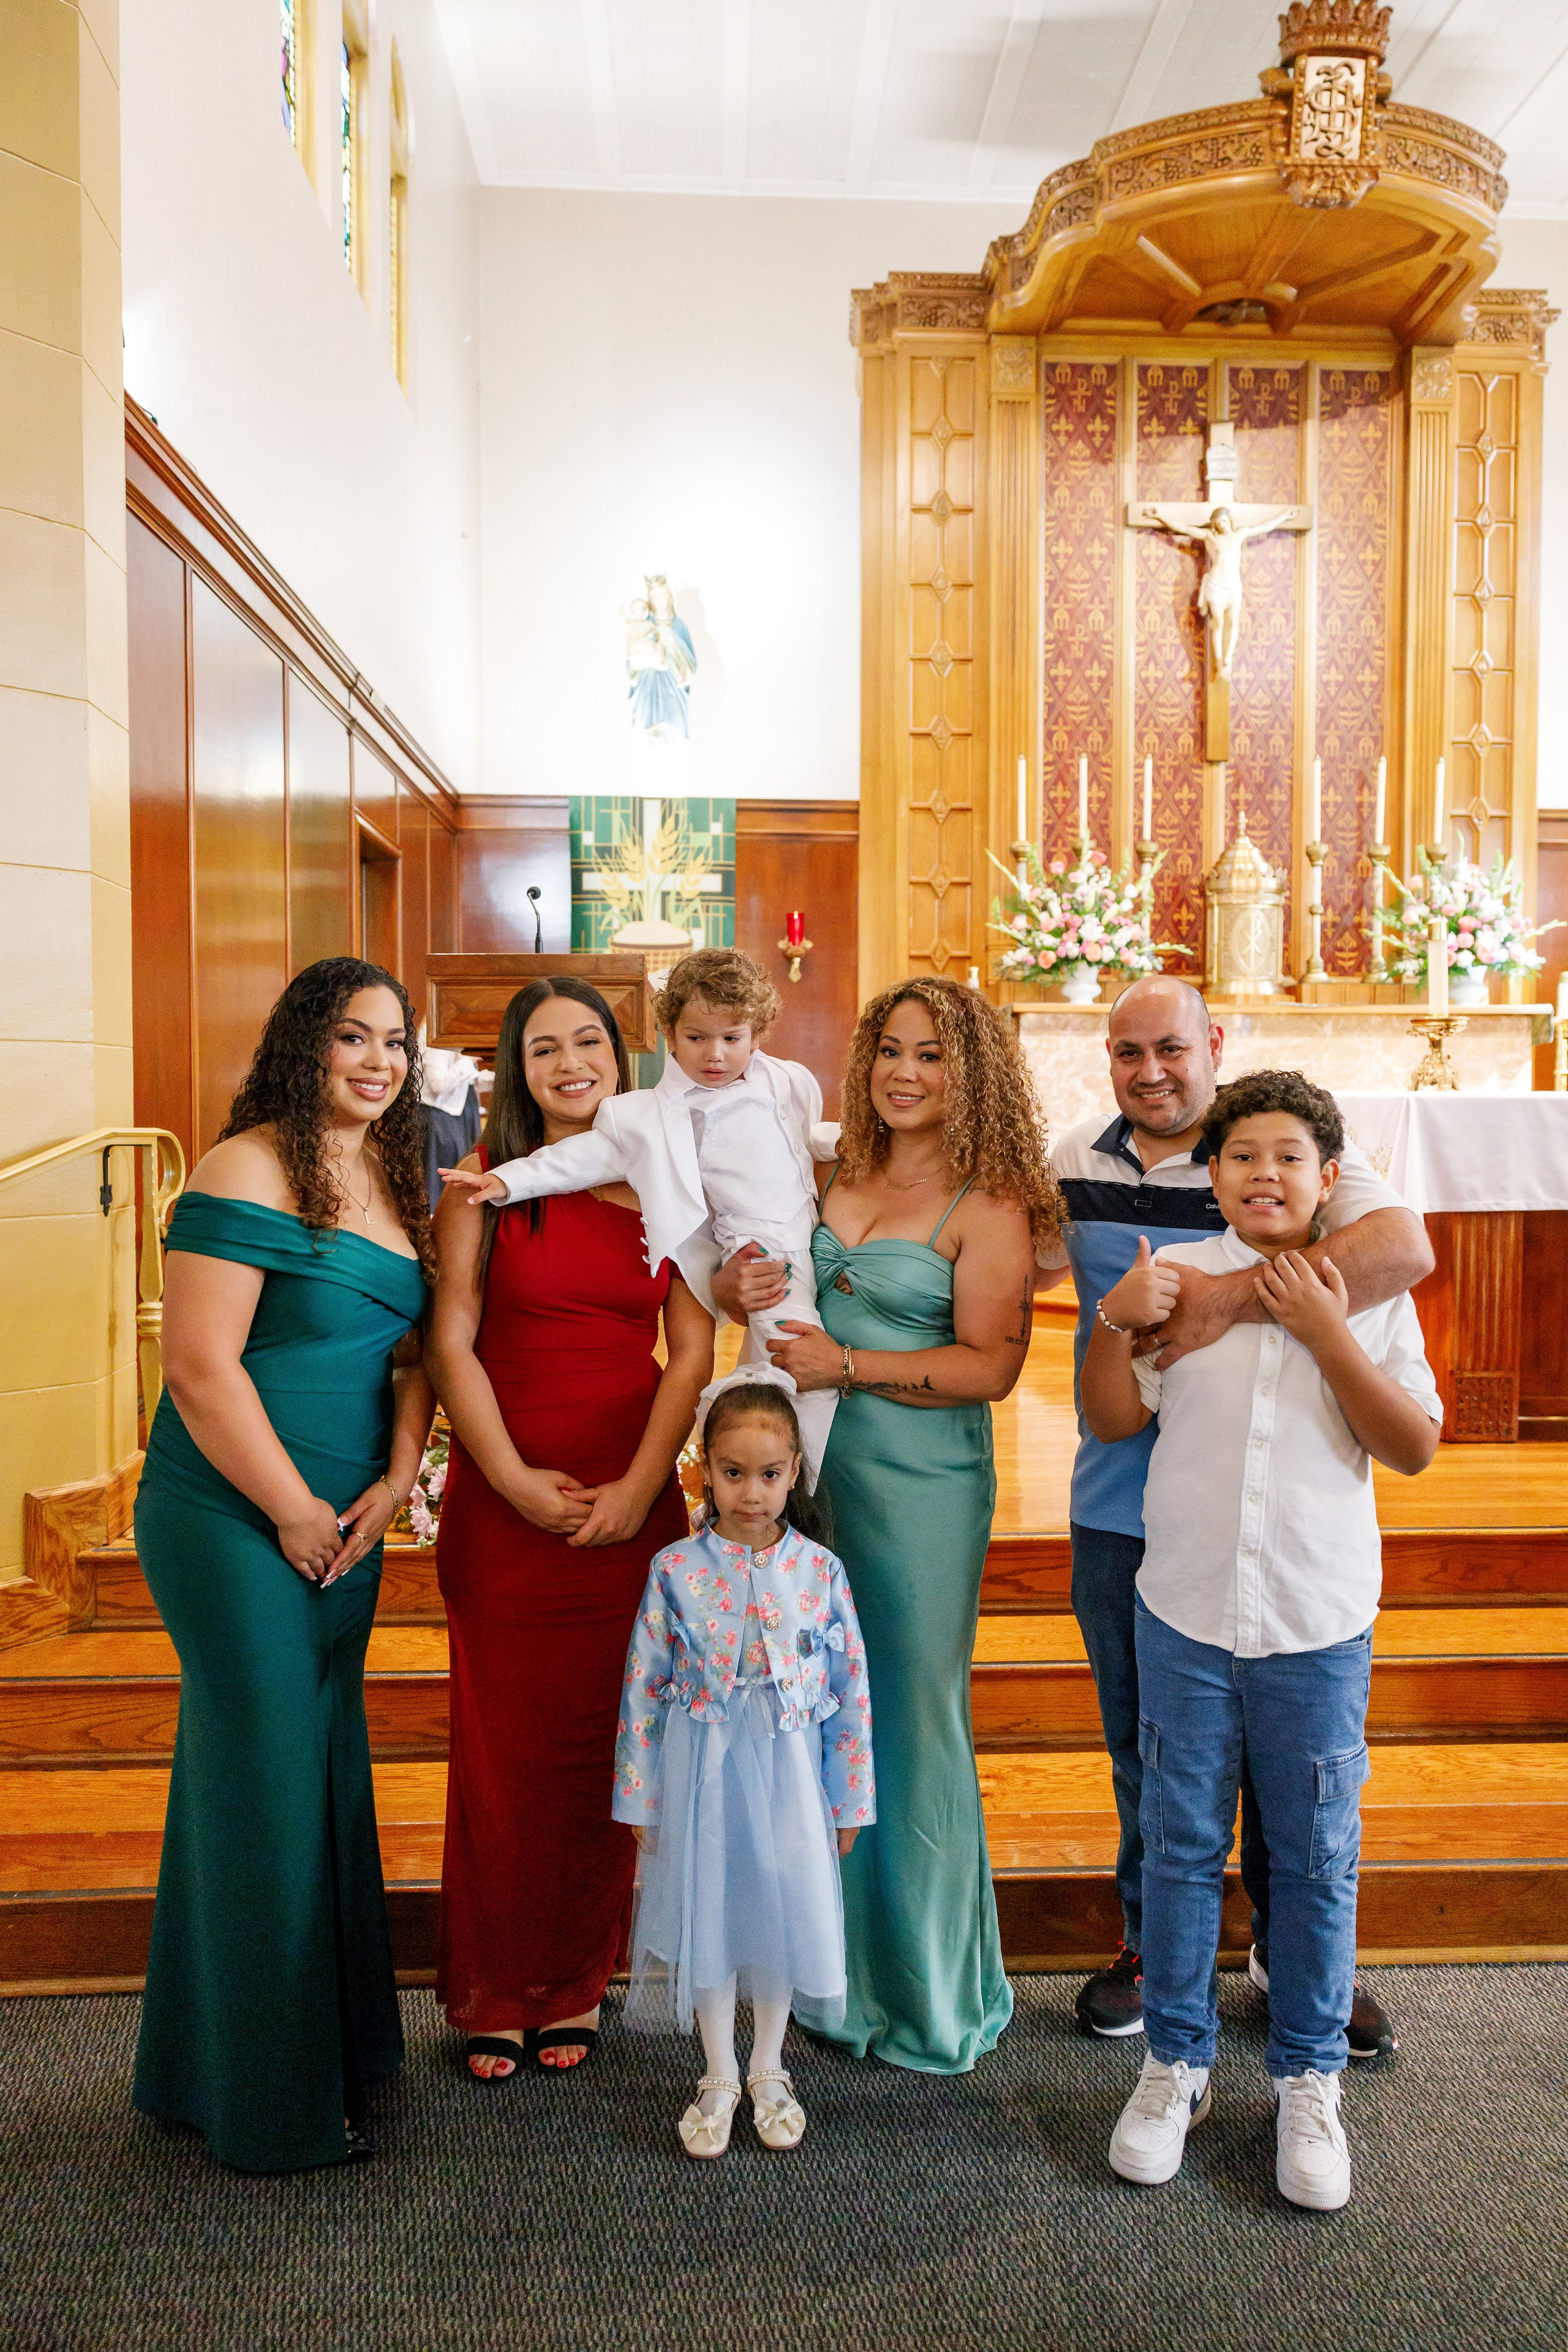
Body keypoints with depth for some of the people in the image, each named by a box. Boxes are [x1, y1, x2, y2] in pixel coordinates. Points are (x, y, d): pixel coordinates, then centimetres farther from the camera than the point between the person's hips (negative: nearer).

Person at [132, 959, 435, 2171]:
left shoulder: (394, 1183, 10)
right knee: (265, 1779, 3)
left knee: (327, 1769, 17)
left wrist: (395, 1482, -1)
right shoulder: (247, 1172, -15)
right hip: (235, 1520, -7)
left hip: (346, 1527, 8)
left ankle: (341, 2038, 36)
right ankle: (271, 2096, 21)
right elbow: (201, 1365, -19)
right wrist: (293, 1513, -14)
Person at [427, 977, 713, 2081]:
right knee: (503, 1746, 6)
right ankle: (494, 1996, 24)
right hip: (502, 1503, -1)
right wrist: (517, 1482, -12)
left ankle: (576, 1985, 28)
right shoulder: (484, 1184, 1)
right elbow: (452, 1346, -4)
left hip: (631, 1504, 2)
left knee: (602, 1748, 9)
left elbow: (692, 1354, 2)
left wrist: (639, 1486, -9)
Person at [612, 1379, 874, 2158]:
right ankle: (719, 2078, 33)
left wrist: (848, 1800, 2)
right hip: (701, 1773, -1)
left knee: (783, 1912, 12)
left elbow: (852, 1691, 0)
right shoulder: (676, 1570, -9)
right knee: (708, 1913, 10)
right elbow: (644, 1688, -3)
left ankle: (768, 2071, 36)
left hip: (789, 1776, 1)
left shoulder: (820, 1572, -7)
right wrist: (640, 1798, -1)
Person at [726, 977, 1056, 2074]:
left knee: (913, 1723, 4)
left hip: (922, 1485, -6)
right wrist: (741, 1292, -1)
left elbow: (990, 1365, -15)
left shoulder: (989, 1206, -8)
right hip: (818, 1469, 6)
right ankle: (838, 1967, 34)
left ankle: (928, 1993, 25)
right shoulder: (839, 1178, 10)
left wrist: (847, 1365, -18)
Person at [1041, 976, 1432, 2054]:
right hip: (1119, 1507, 4)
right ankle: (1151, 1941, 40)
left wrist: (1231, 1298, -35)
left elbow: (1405, 1249, -29)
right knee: (1141, 1739, 18)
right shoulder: (1076, 1161, 4)